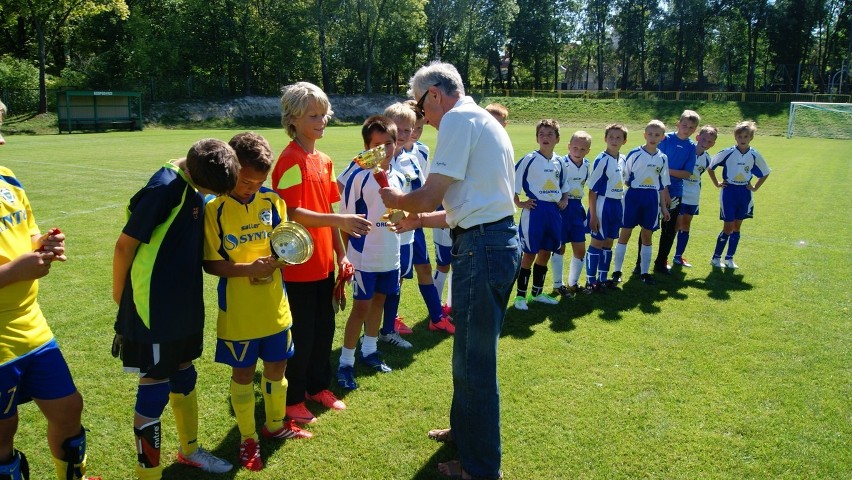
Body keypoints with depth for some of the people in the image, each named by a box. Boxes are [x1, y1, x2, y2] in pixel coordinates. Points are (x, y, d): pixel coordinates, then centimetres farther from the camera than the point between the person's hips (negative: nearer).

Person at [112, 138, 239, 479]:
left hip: (185, 305, 8)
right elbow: (125, 244, -16)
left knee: (183, 375, 21)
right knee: (155, 387, 2)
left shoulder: (197, 184, 2)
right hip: (153, 309, -8)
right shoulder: (165, 188, -23)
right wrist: (120, 295, -3)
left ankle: (189, 450, 39)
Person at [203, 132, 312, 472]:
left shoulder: (272, 201, -3)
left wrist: (276, 259, -16)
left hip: (275, 306, 4)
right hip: (238, 311, -3)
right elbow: (210, 264, -11)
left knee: (276, 367, 17)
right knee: (243, 374, 11)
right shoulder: (214, 209, -13)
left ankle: (276, 424, 40)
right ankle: (247, 438, 30)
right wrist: (248, 268, -25)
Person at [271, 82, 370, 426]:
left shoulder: (324, 161, 11)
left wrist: (341, 254, 12)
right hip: (299, 265, -8)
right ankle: (292, 398, 21)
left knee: (324, 327, 17)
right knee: (302, 334, 3)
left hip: (323, 262, 8)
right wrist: (340, 220, -28)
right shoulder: (290, 160, -14)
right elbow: (292, 213, -22)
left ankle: (318, 386, 35)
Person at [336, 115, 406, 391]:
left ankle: (369, 350, 34)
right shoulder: (359, 177, -12)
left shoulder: (399, 178, 5)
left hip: (390, 256, 6)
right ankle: (346, 363, 12)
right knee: (361, 306, 0)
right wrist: (347, 254, -10)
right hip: (364, 257, -6)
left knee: (379, 301, 16)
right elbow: (346, 219, -10)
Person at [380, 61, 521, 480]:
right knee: (471, 350, 23)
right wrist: (417, 219, 22)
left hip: (481, 248, -10)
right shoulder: (484, 122, 21)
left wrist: (396, 199, 4)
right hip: (497, 240, 10)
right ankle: (464, 430, 42)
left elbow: (429, 196, -16)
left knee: (474, 362, 1)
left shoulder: (458, 118, -10)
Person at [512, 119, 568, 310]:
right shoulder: (530, 159, -8)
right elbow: (512, 181, -8)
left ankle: (537, 293, 26)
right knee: (529, 255, -1)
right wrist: (519, 203, -11)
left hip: (554, 211, 6)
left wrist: (564, 199, 7)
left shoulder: (558, 161, 10)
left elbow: (563, 184, 24)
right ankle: (520, 295, 11)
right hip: (535, 211, -6)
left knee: (545, 254, 13)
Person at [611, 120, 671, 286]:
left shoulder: (662, 158, 7)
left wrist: (664, 207, 12)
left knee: (647, 236, 9)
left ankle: (645, 272, 18)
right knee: (625, 233, 1)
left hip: (652, 199, 4)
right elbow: (623, 177, -1)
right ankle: (617, 271, 10)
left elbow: (662, 185, 12)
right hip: (633, 196, -4)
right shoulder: (634, 154, -6)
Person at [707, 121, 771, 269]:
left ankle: (729, 258, 18)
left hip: (745, 194, 3)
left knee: (737, 226, 9)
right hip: (729, 192, -3)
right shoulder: (728, 153, -10)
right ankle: (716, 257, 11)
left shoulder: (755, 155, -2)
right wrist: (717, 183, -1)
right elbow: (710, 167, 0)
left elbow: (765, 173, 14)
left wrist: (755, 187, 7)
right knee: (728, 227, -3)